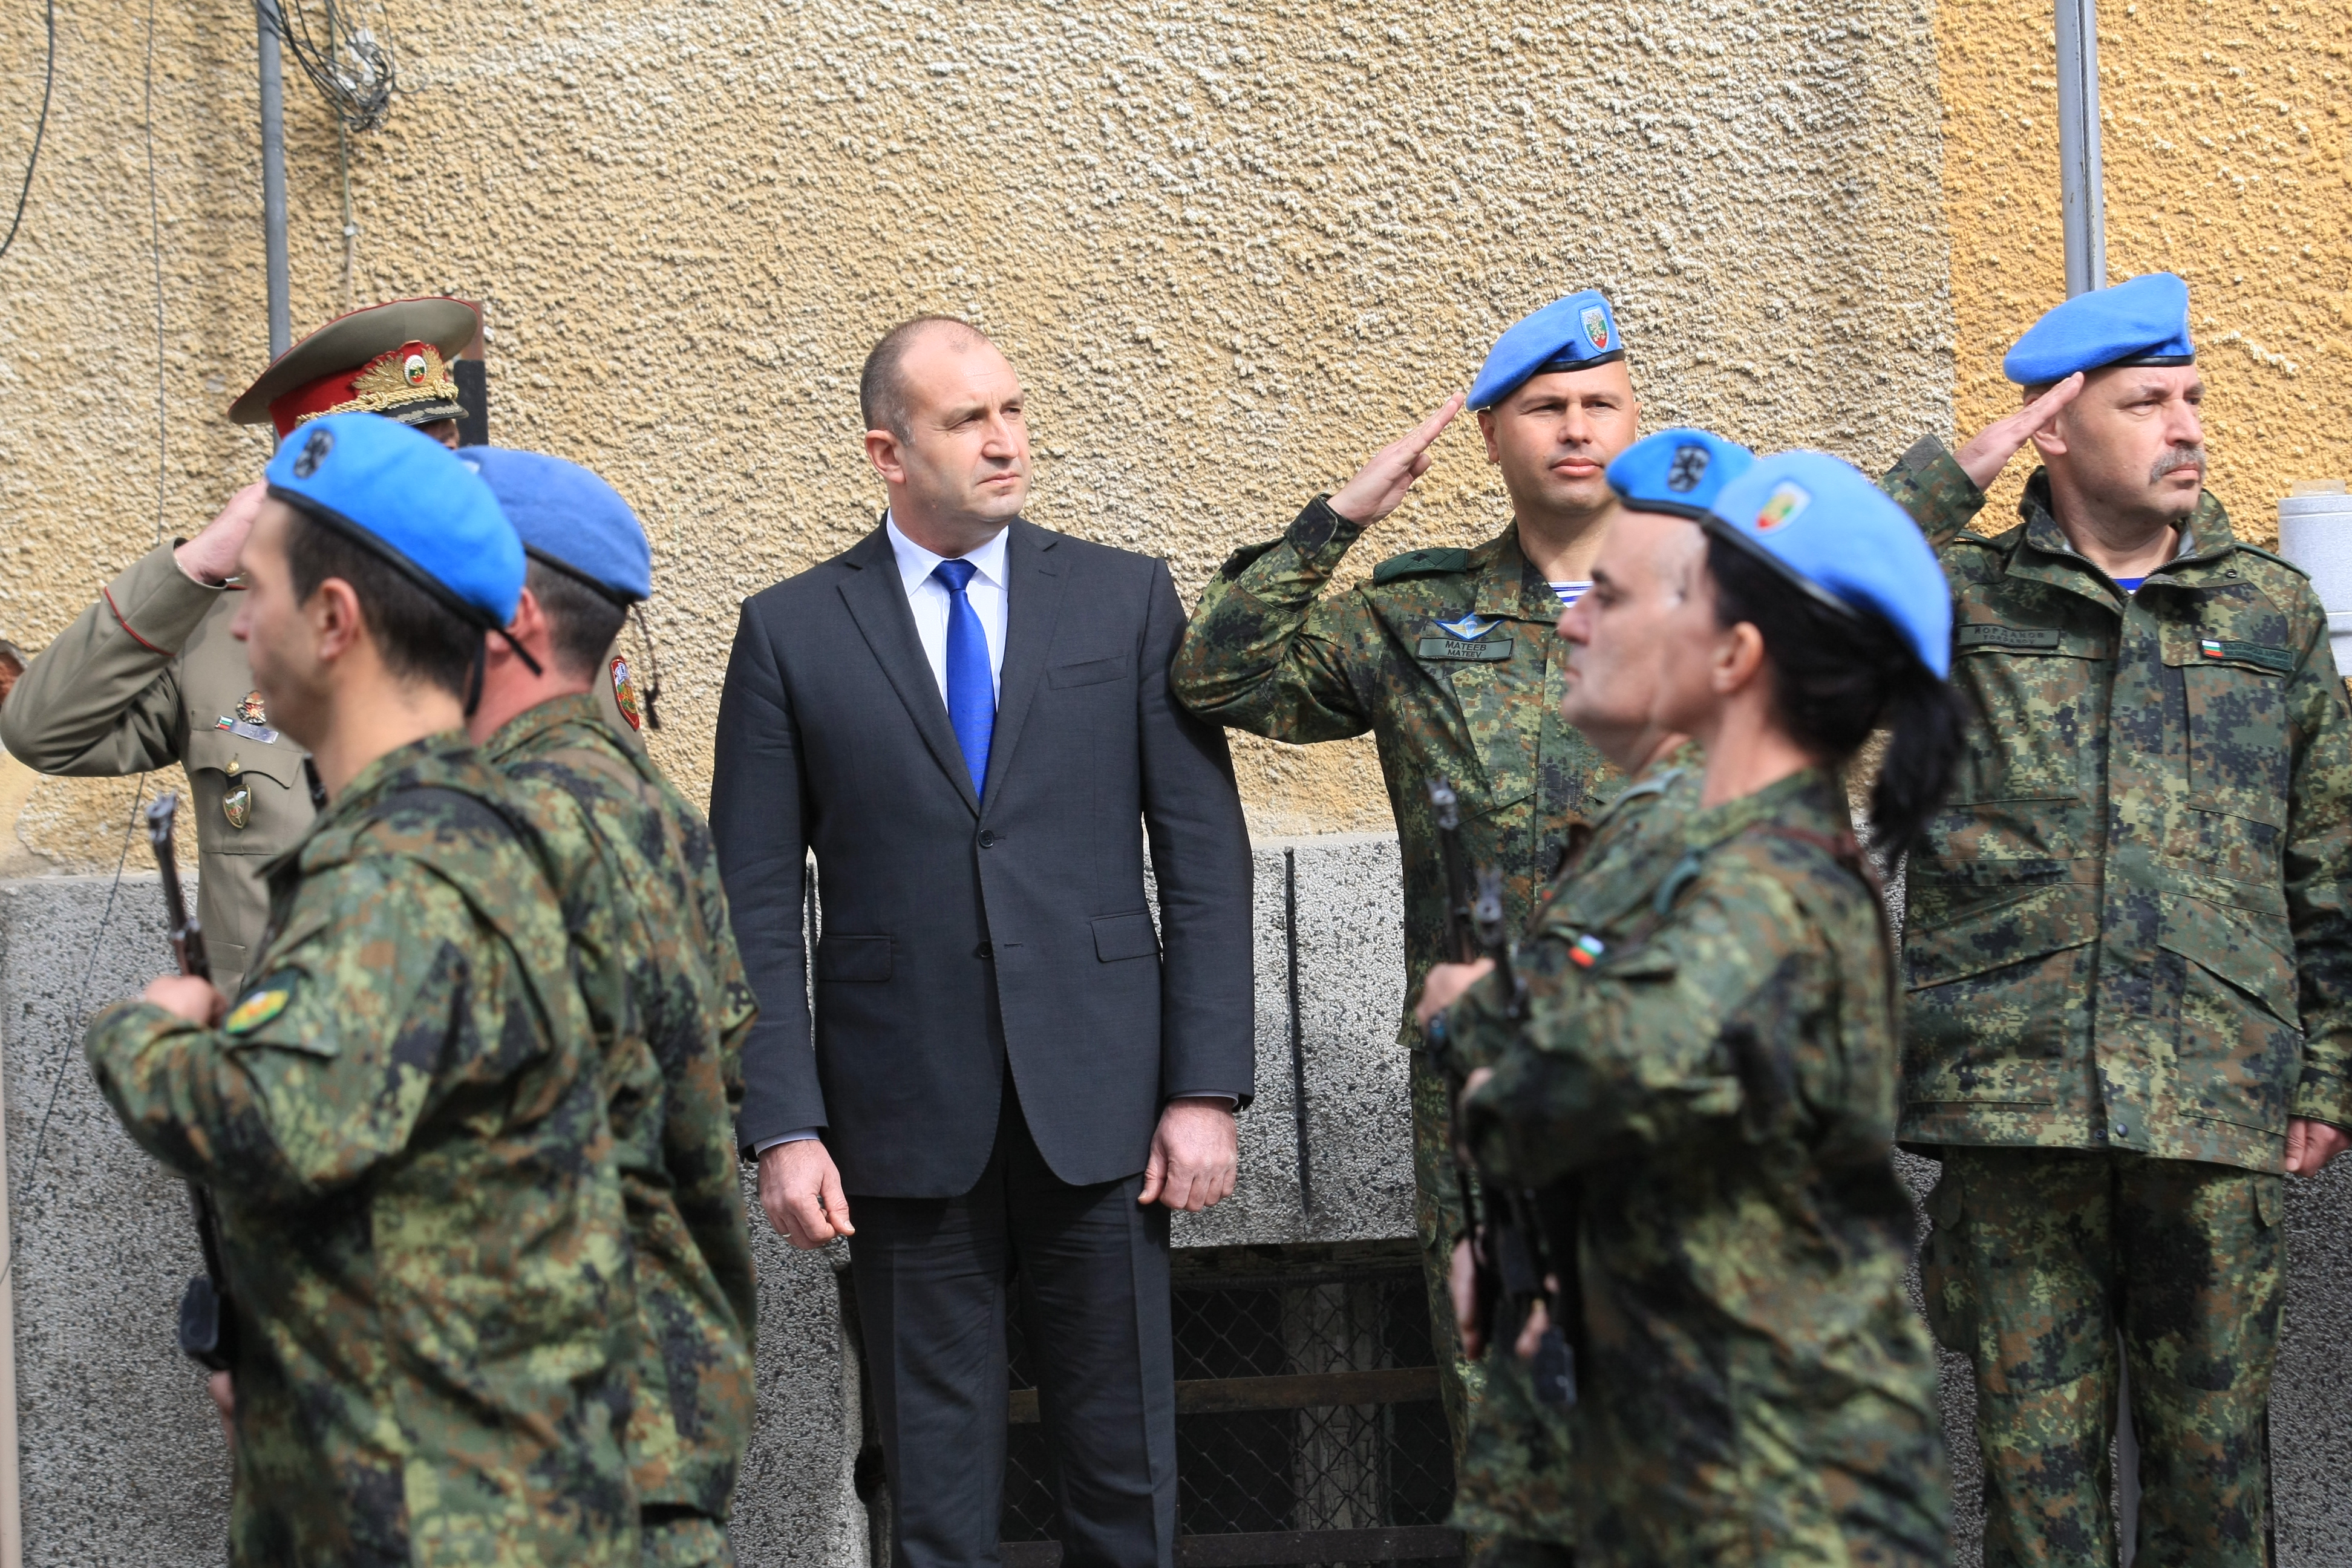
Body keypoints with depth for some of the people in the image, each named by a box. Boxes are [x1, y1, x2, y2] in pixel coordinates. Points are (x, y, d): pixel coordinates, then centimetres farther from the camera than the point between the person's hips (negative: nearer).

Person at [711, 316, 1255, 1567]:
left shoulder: (1127, 599, 5)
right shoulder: (791, 632, 3)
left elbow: (1205, 854, 3)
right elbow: (755, 906, 1)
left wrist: (1205, 1088, -5)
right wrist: (781, 1127, -7)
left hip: (1100, 1103, 1)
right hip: (907, 1119, -1)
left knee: (1123, 1467, 7)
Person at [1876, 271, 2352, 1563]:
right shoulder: (1960, 597, 6)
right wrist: (1952, 476, -7)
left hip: (2219, 1107, 2)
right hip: (2011, 1099, -1)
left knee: (2213, 1441, 6)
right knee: (2035, 1444, 1)